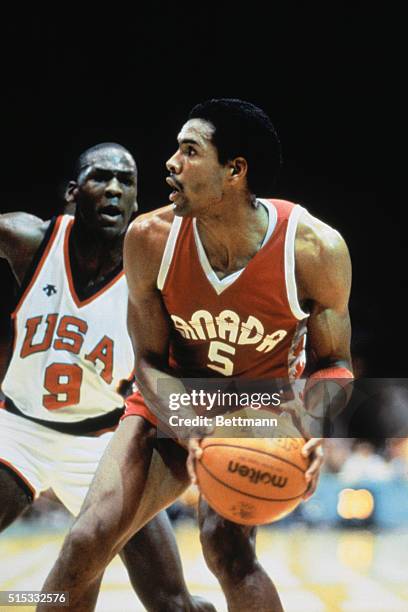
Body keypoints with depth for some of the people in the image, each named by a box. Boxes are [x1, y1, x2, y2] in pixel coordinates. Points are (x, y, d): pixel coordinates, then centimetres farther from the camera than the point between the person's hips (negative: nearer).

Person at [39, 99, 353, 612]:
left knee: (225, 542, -29)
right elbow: (150, 361, -10)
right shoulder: (151, 238, -19)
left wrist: (311, 432, -32)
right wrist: (192, 437, -30)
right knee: (89, 540, -12)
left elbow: (331, 362, -10)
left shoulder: (314, 248, -24)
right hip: (175, 402, 2)